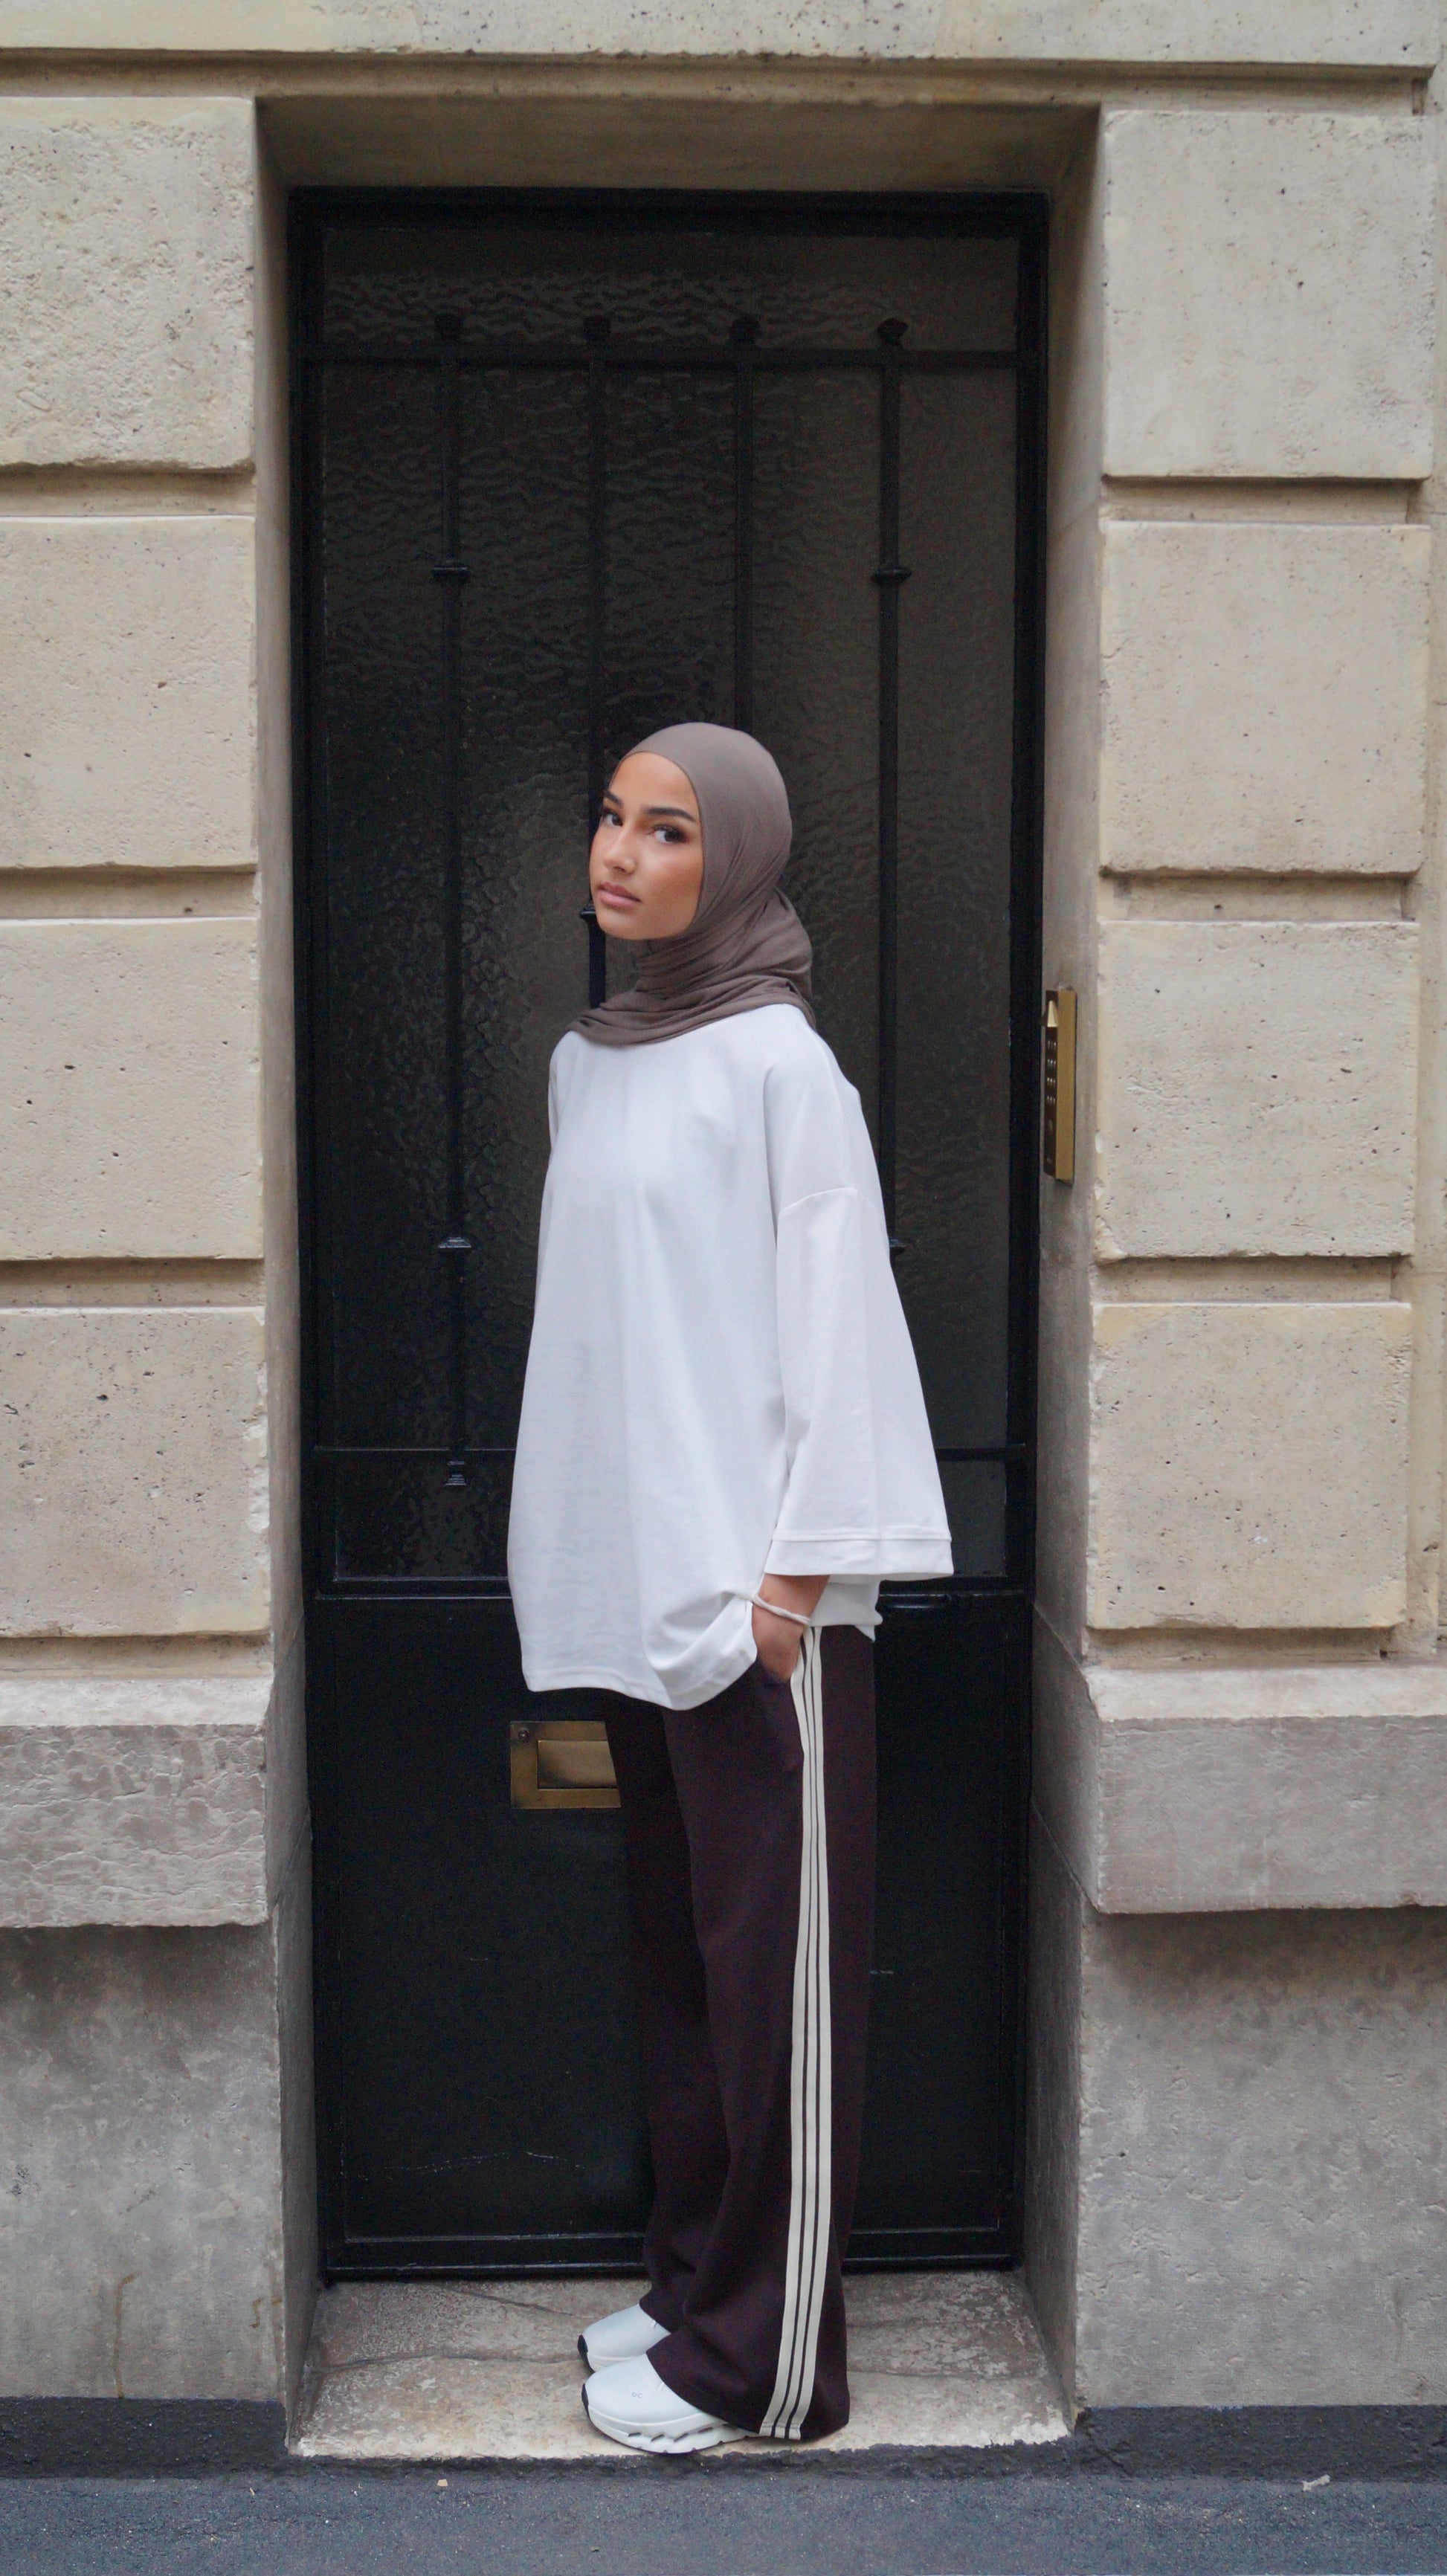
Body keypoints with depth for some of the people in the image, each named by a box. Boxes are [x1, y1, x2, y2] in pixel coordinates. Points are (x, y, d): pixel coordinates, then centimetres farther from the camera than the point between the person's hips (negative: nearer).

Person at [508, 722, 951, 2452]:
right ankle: (696, 2282, 28)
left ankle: (765, 2358, 10)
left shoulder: (777, 1061, -8)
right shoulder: (589, 1062, 13)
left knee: (774, 1968, 1)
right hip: (637, 1589, 7)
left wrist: (795, 1570, -15)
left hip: (753, 1592, -7)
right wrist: (594, 1573, 14)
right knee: (677, 1947, 15)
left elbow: (831, 1321, -11)